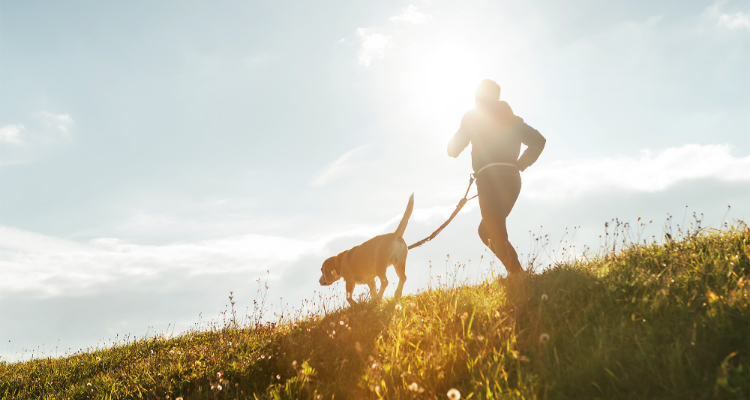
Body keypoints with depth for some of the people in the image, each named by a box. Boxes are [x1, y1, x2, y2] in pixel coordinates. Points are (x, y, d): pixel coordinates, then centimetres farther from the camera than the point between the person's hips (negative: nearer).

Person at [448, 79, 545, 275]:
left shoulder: (473, 116, 6)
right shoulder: (511, 119, 20)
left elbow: (454, 149, 7)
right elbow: (539, 140, 13)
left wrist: (452, 146, 30)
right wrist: (519, 164, 15)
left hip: (491, 178, -6)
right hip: (512, 178, 6)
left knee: (497, 235, -10)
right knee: (486, 231, 17)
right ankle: (516, 272, 5)